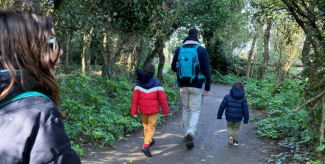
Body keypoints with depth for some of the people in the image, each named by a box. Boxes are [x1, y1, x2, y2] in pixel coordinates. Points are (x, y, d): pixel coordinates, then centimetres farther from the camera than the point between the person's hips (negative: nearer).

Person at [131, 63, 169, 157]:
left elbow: (135, 98, -5)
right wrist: (165, 110, 1)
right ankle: (146, 145, -13)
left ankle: (149, 140, 39)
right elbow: (162, 98, -9)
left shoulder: (139, 84, -3)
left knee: (145, 125, 22)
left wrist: (134, 111, 1)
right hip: (153, 110, -3)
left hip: (143, 110, 3)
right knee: (151, 127, 3)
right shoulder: (157, 84, -9)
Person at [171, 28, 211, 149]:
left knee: (186, 110, 15)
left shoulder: (179, 49, 4)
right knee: (195, 111, 2)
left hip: (183, 86, 3)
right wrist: (207, 87, 0)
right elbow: (206, 70, -6)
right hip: (196, 86, -3)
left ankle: (186, 134, 22)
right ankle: (191, 132, -19)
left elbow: (173, 67, 7)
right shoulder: (201, 50, -4)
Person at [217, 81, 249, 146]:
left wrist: (219, 115, 4)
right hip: (238, 118, 0)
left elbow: (222, 107, -6)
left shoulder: (227, 97, -8)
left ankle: (230, 136, -4)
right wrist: (246, 119, 4)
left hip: (229, 117, 0)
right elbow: (245, 110, -5)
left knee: (229, 127, 20)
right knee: (236, 129, 17)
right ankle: (236, 141, 18)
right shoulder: (243, 99, -7)